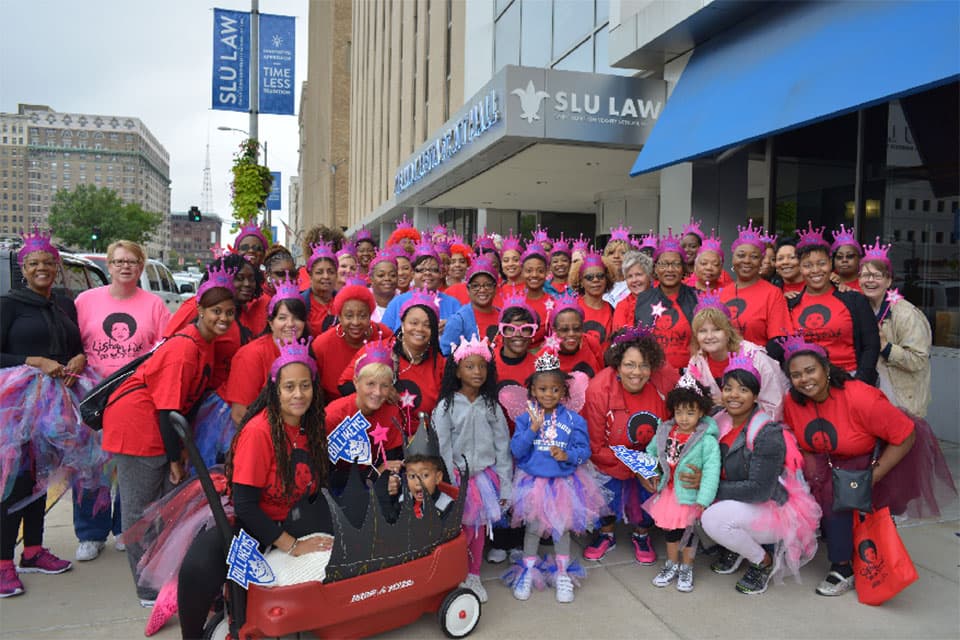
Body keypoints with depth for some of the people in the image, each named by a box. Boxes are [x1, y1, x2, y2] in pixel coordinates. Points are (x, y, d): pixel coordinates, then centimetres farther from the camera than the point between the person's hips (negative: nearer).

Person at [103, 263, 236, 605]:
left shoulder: (206, 342, 4)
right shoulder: (185, 348, -24)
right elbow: (167, 408, -22)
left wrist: (180, 449, 11)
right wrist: (175, 458, -16)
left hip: (156, 426, 9)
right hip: (136, 425, -9)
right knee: (140, 510, 4)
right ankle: (150, 591, 15)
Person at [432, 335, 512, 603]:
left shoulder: (492, 406, 2)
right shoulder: (446, 406, -5)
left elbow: (502, 445, 2)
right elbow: (442, 448, -6)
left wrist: (505, 484, 0)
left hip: (486, 474, 3)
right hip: (458, 475, -2)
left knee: (479, 528, 12)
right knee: (460, 529, -2)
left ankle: (473, 576, 29)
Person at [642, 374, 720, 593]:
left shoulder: (707, 440, -19)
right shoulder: (665, 431, -3)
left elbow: (711, 470, -22)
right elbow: (650, 452, 13)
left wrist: (703, 500, -26)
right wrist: (649, 473, -2)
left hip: (690, 493, -5)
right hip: (668, 490, 5)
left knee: (687, 529, 8)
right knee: (669, 527, 17)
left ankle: (686, 568, 31)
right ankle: (672, 565, 38)